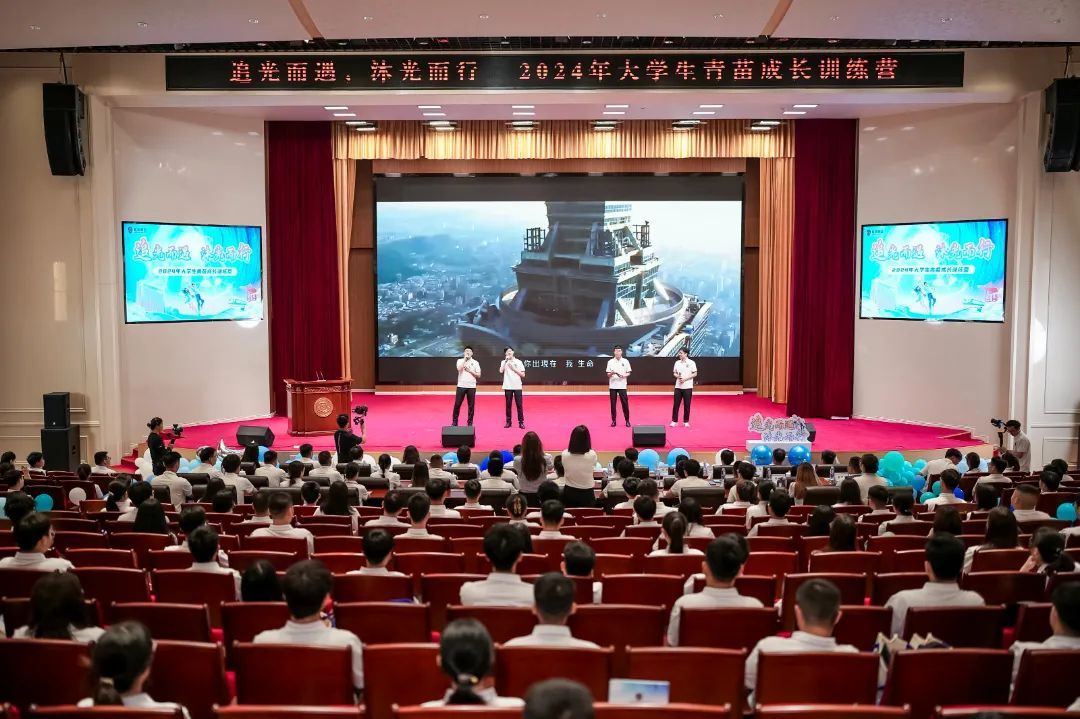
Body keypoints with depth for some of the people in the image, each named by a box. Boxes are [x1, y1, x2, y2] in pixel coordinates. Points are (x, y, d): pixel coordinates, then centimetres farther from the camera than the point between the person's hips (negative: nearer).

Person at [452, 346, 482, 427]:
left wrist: (470, 370, -10)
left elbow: (478, 375, 2)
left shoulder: (475, 362, 6)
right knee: (457, 404, 0)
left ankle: (470, 422, 11)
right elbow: (459, 369, -16)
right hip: (461, 386, -1)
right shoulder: (460, 360, 5)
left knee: (471, 405, 2)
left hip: (471, 387, 1)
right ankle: (454, 421, 10)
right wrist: (465, 359, -10)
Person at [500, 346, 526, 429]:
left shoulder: (518, 362, 4)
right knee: (508, 405, 4)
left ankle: (521, 422, 3)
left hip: (517, 387, 0)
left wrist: (514, 369, -9)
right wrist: (506, 360, -12)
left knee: (519, 405, -1)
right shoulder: (504, 362, 5)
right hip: (508, 386, 1)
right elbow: (501, 371, -14)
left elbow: (523, 375, 1)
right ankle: (508, 422, 11)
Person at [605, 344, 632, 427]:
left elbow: (628, 373, 5)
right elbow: (608, 375, 2)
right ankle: (613, 420, 10)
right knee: (613, 403, 3)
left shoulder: (625, 361, 2)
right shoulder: (610, 362, 3)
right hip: (612, 386, 1)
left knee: (625, 403, -1)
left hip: (622, 386, -1)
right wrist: (612, 373, -20)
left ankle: (627, 420, 9)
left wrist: (623, 375, -14)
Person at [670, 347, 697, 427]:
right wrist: (678, 376, -11)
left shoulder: (691, 363, -5)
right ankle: (674, 421, 10)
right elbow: (674, 373, 12)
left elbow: (695, 374, -6)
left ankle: (686, 421, 13)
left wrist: (685, 378, -16)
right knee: (676, 404, 2)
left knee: (687, 405, 3)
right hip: (678, 386, 3)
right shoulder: (677, 362, 7)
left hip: (687, 387, -3)